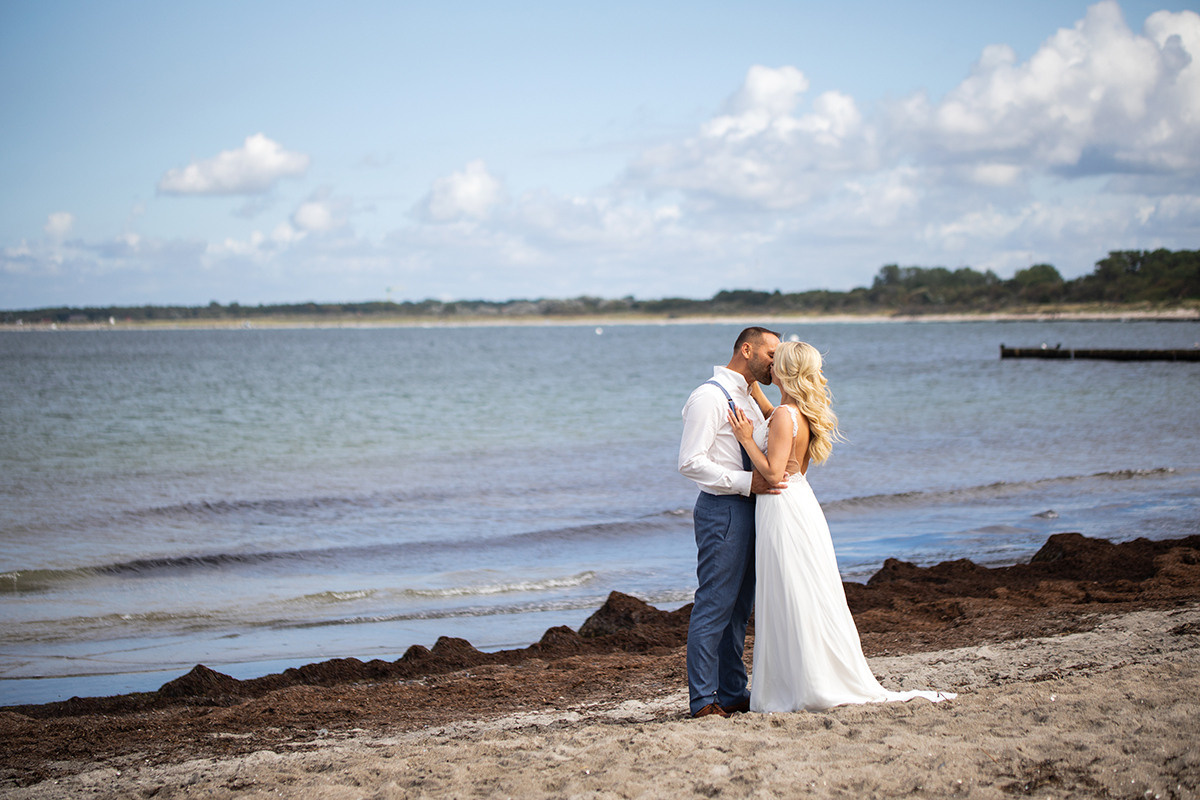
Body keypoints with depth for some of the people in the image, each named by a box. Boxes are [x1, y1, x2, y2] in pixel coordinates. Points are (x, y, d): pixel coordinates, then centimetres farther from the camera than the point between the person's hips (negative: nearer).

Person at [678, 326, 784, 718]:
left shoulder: (748, 398, 18)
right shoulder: (710, 396, -11)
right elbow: (691, 462, -19)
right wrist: (747, 482, -23)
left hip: (749, 508, 10)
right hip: (722, 510, -10)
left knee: (738, 608, 13)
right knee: (714, 606, -6)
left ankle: (732, 693, 20)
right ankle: (703, 699, -1)